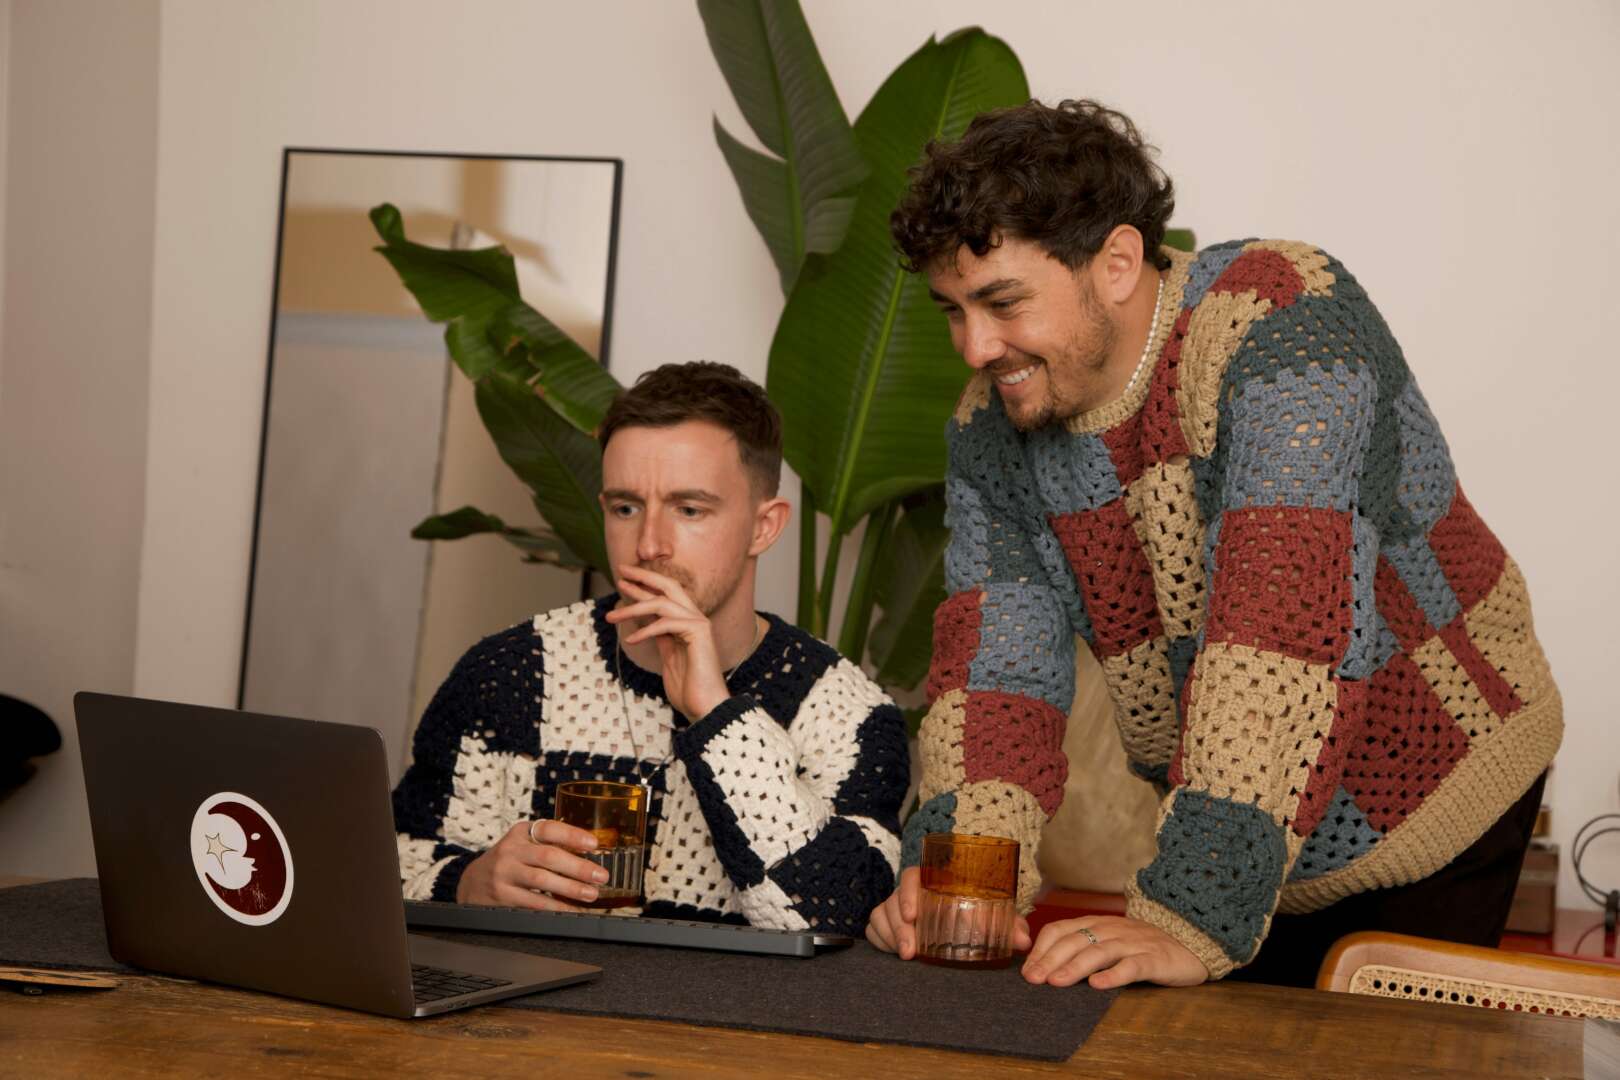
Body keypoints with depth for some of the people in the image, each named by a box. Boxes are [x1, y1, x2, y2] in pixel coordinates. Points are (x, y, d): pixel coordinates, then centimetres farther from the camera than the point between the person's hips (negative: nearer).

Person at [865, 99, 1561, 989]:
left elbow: (1279, 635, -39)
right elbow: (996, 669, -11)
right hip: (1238, 845, 6)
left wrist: (1190, 923, -45)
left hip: (1433, 809, -5)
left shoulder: (1281, 323, -29)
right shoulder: (992, 428, -7)